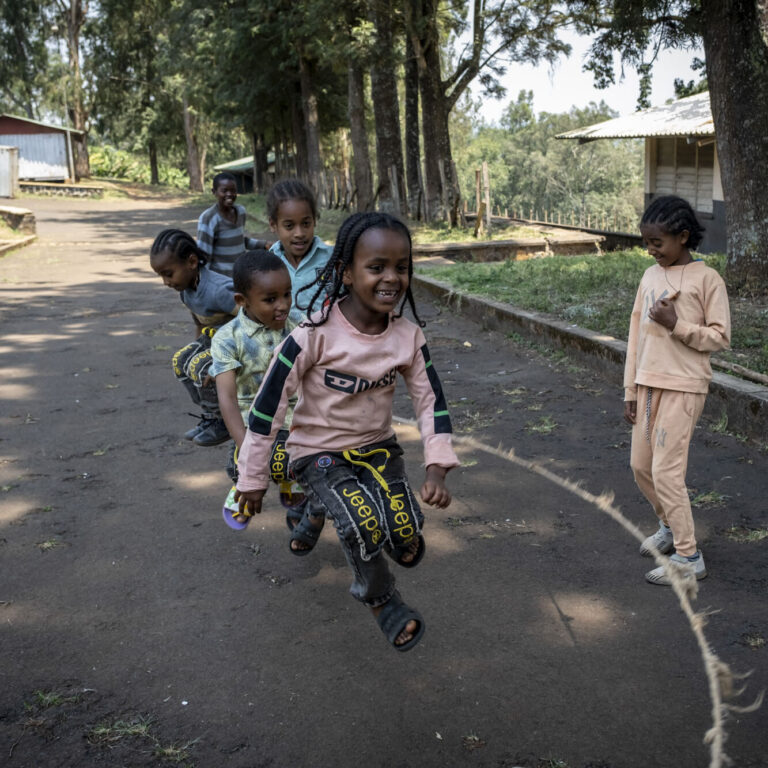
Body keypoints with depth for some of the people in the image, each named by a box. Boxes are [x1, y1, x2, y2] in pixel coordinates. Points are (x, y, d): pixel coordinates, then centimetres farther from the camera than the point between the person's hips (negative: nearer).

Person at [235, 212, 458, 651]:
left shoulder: (409, 336, -9)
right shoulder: (316, 335, -22)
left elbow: (431, 401, 0)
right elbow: (268, 405, -15)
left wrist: (437, 467, -12)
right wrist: (253, 477, -8)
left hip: (378, 445, 4)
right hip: (319, 452, -4)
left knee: (407, 539, -14)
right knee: (363, 525, -28)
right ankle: (380, 598, 3)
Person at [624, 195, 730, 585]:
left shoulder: (706, 279, -9)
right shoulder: (650, 276, 9)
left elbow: (721, 336, -8)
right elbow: (636, 334, 11)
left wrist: (677, 325, -22)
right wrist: (631, 390, 11)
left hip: (683, 388, -7)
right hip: (648, 383, 7)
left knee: (666, 470, -8)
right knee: (641, 466, 12)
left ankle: (688, 557, 5)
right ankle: (670, 526, 36)